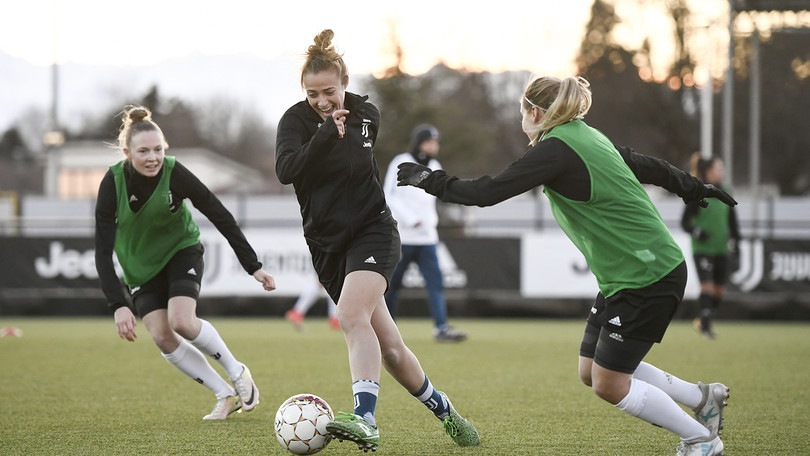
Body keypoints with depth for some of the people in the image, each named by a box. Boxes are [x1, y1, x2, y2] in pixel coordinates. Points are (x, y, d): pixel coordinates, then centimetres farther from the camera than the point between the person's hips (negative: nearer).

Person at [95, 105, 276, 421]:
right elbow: (103, 250, -24)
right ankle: (225, 395, 0)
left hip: (181, 252, -2)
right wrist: (118, 305, -34)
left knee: (182, 321, -24)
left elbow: (220, 217, -18)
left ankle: (237, 373, 0)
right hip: (139, 267, 2)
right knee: (162, 338, -13)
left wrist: (253, 266, -20)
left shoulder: (174, 173, -26)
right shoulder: (113, 183, -24)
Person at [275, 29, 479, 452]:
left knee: (351, 316, -29)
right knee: (388, 347, 4)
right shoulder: (296, 119, -6)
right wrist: (325, 134, -35)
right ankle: (442, 409, 25)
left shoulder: (366, 114, 0)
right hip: (327, 246, 2)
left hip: (372, 231, -2)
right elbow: (285, 169, -26)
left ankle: (364, 418, -41)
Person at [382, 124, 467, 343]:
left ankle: (441, 328, -13)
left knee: (435, 281, -7)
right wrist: (410, 219, -17)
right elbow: (389, 196, -10)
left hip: (427, 238, 5)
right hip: (401, 237, -5)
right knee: (392, 284, 2)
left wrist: (431, 220, 7)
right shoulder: (400, 164, -6)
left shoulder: (434, 167, 12)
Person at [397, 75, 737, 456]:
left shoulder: (556, 150, -17)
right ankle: (703, 398, 23)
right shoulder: (586, 137, 11)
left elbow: (487, 192, -18)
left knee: (609, 384, -4)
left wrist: (431, 180, -5)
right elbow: (645, 165, 23)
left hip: (645, 278, -10)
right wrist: (694, 188, 38)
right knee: (592, 371, 11)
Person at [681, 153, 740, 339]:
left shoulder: (725, 193, 9)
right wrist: (696, 232, -21)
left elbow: (732, 221, 18)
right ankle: (705, 325, -5)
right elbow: (685, 221, -4)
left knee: (719, 290, 6)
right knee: (707, 286, -13)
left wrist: (735, 240, 9)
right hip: (703, 249, -5)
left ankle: (703, 321, 25)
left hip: (722, 249, 5)